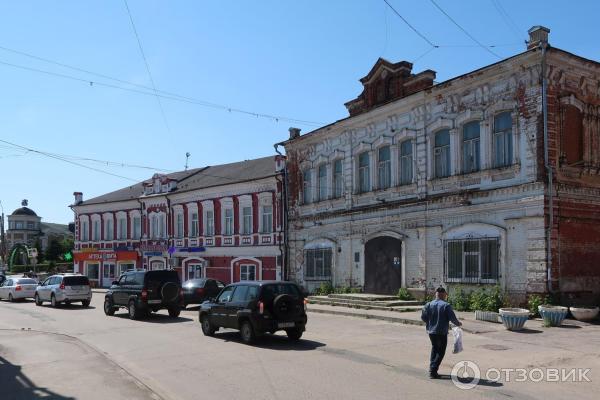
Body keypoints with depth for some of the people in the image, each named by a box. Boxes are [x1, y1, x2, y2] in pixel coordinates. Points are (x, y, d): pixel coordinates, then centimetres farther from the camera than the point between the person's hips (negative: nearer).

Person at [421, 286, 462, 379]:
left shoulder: (429, 305, 1)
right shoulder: (446, 306, -12)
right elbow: (452, 318, -11)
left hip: (431, 332, 5)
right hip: (441, 332, -5)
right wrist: (458, 323, 10)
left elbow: (423, 317, 2)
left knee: (434, 349, 22)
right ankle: (433, 371, -3)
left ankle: (432, 368, 19)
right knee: (440, 352, 5)